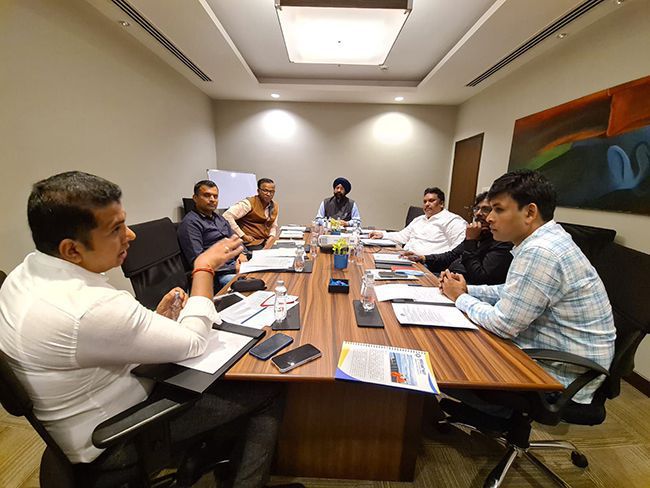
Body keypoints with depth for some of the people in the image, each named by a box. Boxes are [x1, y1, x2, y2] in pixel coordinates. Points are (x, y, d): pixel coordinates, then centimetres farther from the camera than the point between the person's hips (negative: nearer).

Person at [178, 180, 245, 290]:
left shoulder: (219, 218, 18)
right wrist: (233, 268, -20)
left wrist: (241, 254, 1)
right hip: (219, 274, -8)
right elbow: (198, 261, -17)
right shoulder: (190, 223, -9)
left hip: (235, 263, 9)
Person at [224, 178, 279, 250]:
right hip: (252, 244, -6)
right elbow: (227, 216, -19)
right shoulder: (249, 203, -10)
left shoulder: (275, 207, 11)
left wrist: (272, 236, 4)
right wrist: (242, 236, -16)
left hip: (266, 243, 7)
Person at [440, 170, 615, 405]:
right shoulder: (547, 239, 4)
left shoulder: (538, 252, -28)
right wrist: (467, 290, 2)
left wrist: (460, 298, -8)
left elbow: (503, 324, -24)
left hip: (565, 376, -9)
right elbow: (512, 293, 13)